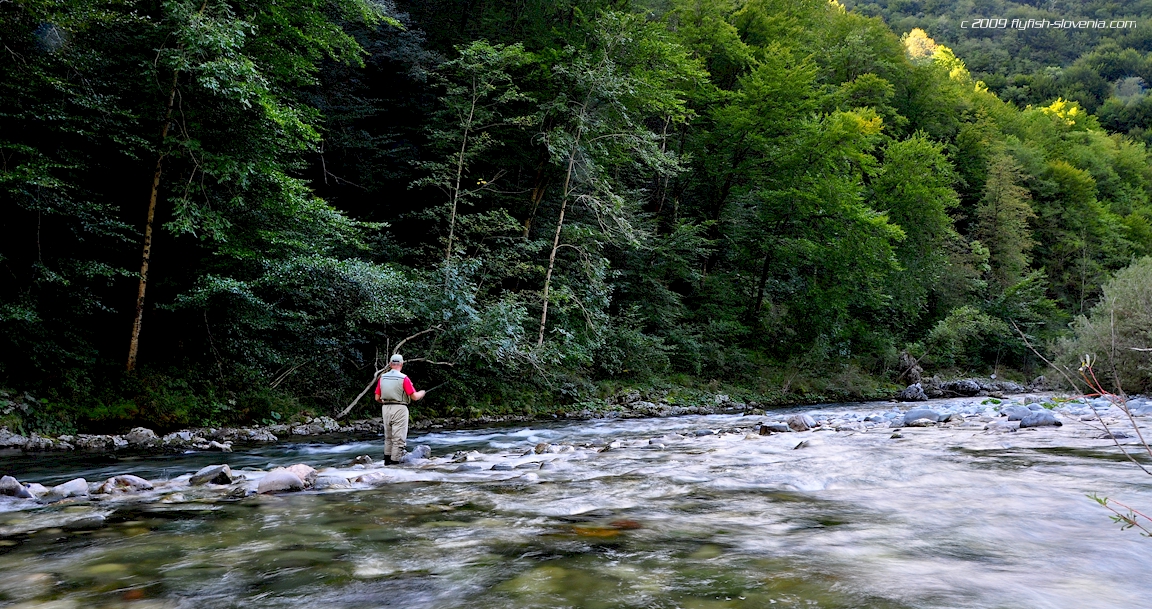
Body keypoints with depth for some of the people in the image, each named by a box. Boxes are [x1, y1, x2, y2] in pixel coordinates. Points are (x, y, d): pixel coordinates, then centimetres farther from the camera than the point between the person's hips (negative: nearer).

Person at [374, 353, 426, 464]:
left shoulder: (382, 377, 4)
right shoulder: (404, 378, -11)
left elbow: (377, 398, 7)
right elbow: (414, 396, -10)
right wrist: (421, 393, 11)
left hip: (385, 409, 6)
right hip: (399, 408, -6)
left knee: (388, 437, 20)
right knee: (398, 438, -1)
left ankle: (387, 459, 24)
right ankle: (394, 462, -3)